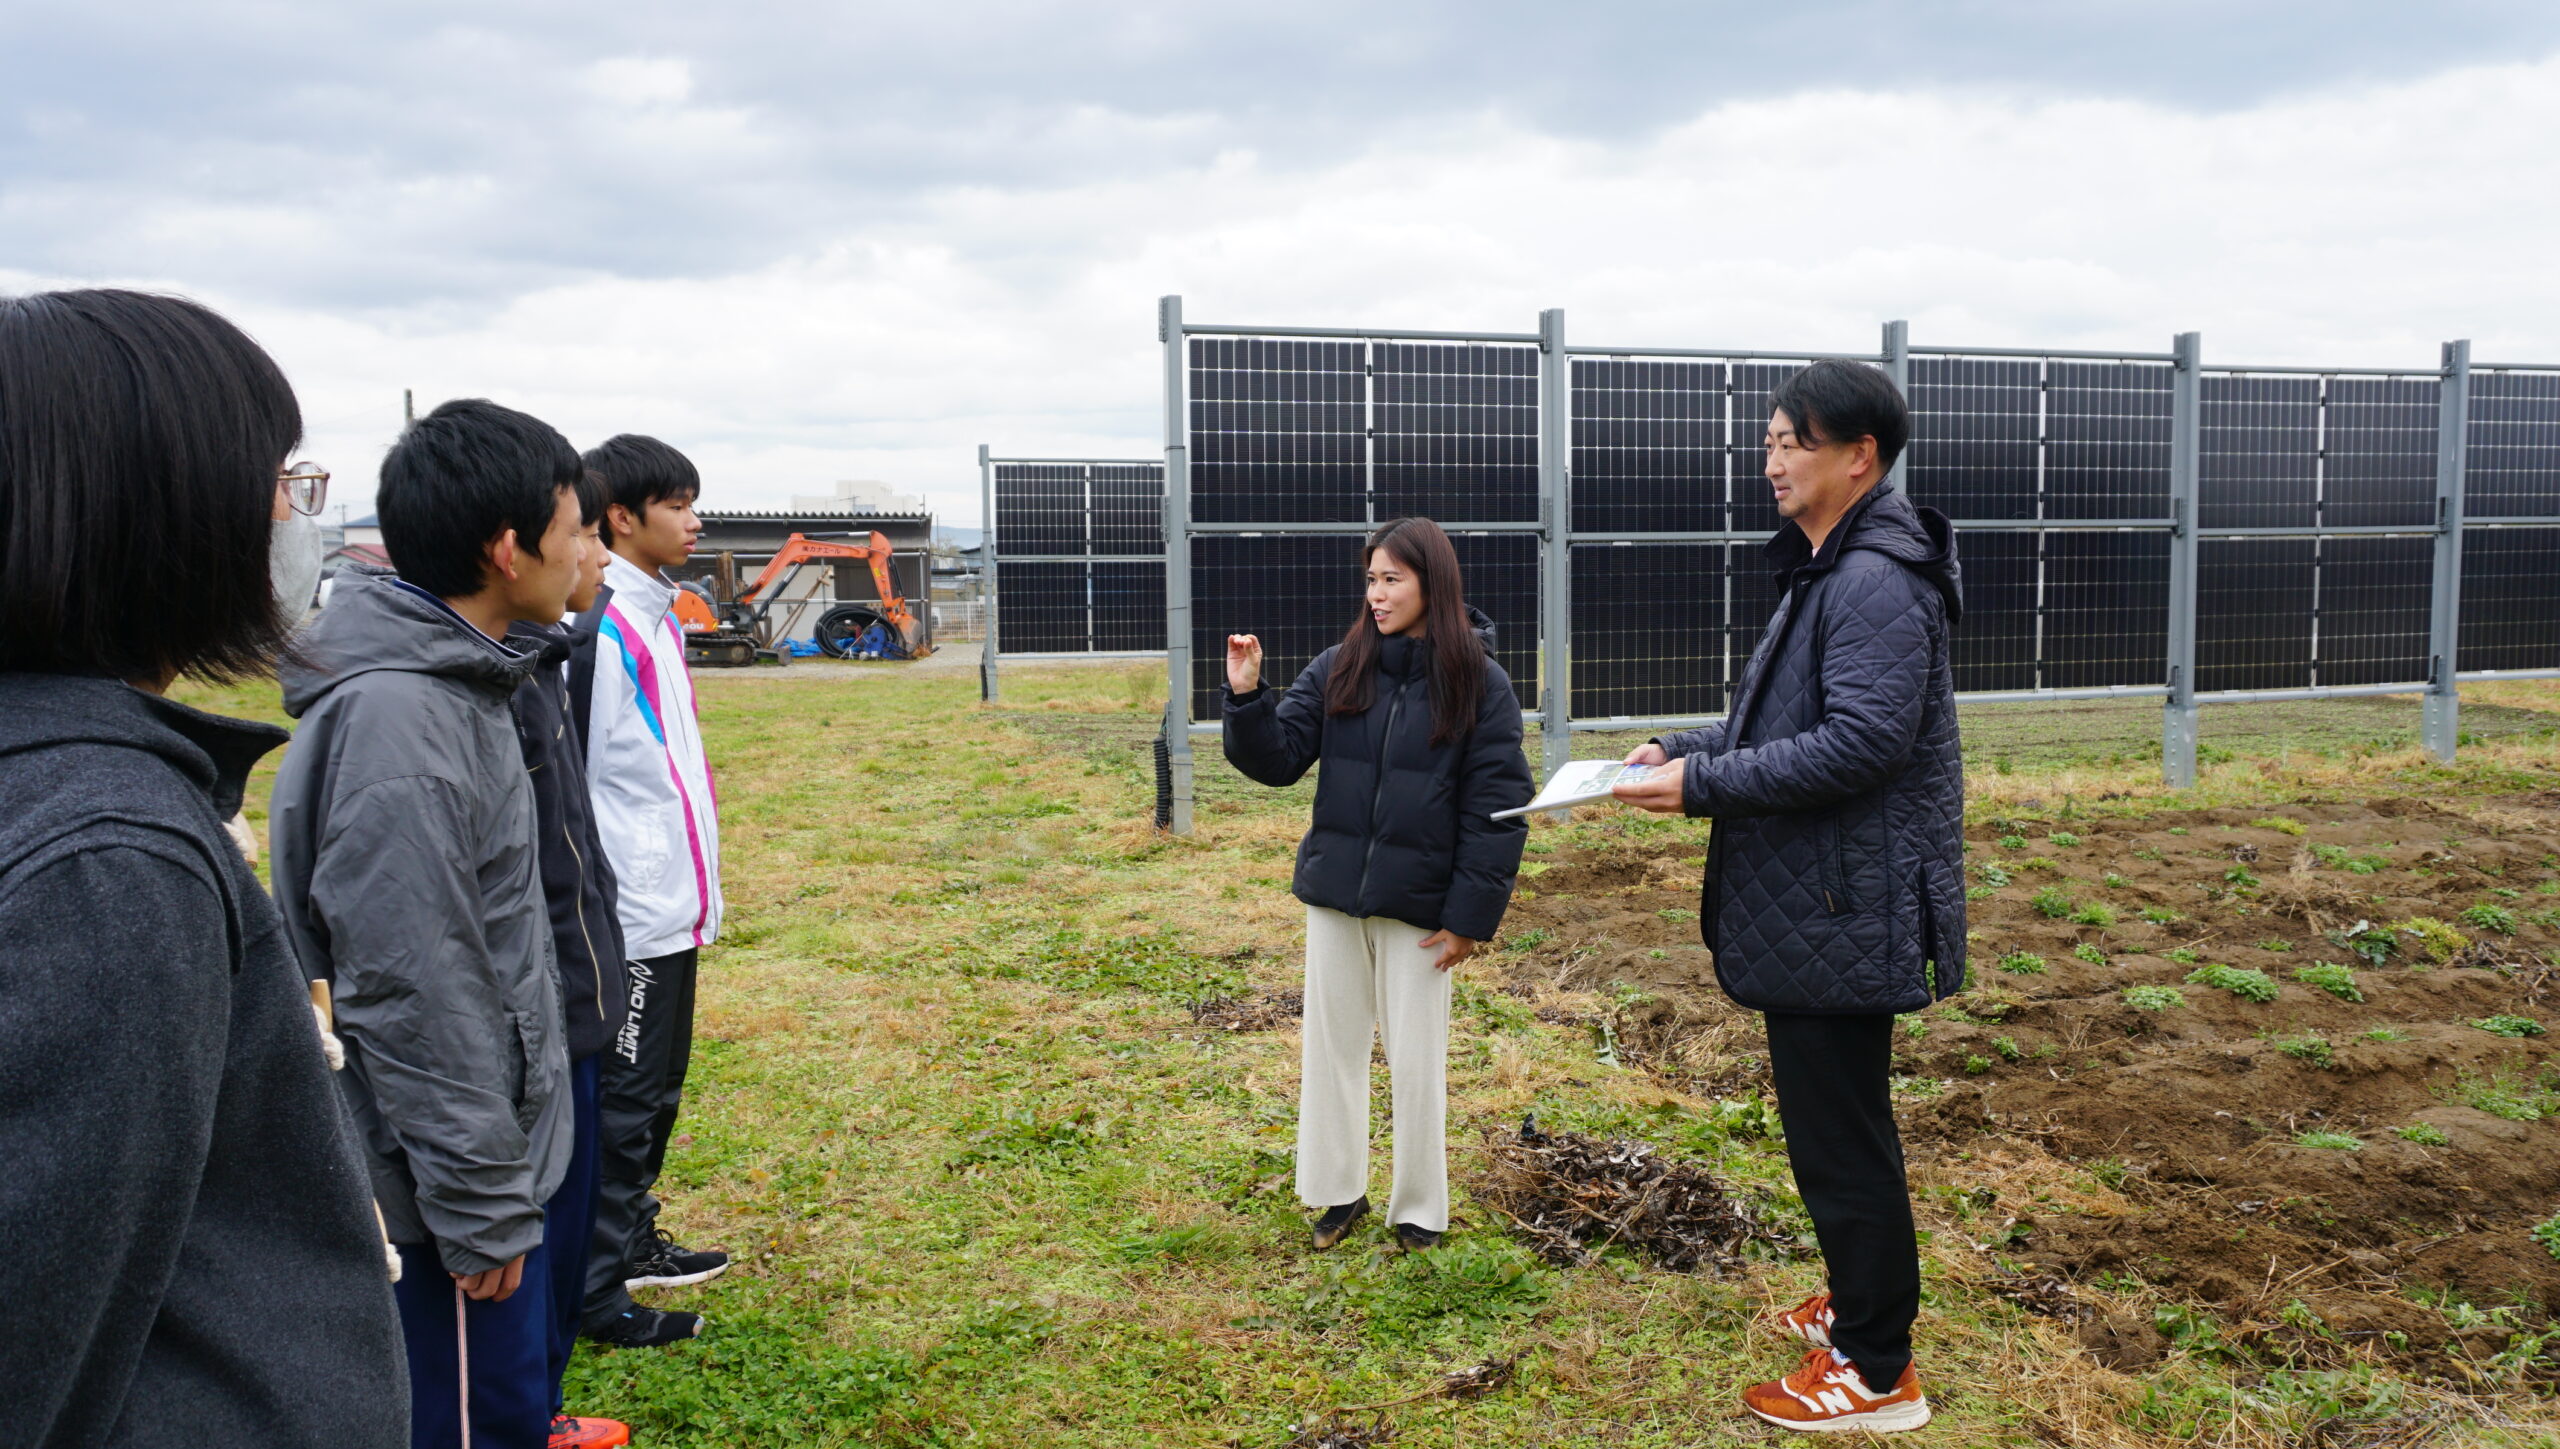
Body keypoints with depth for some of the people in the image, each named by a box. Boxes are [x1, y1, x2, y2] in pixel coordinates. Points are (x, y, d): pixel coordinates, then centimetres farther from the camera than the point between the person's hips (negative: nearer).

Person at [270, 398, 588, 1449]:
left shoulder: (453, 682, 8)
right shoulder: (399, 720, -24)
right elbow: (411, 997, -24)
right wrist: (481, 1206, -18)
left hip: (499, 1148, 9)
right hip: (444, 1191, -9)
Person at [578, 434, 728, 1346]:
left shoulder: (655, 615, 13)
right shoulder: (603, 627, -17)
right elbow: (572, 780, -19)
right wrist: (604, 908, -18)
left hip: (673, 908, 9)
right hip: (631, 916, -9)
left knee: (658, 1089, 19)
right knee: (622, 1100, 0)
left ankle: (634, 1241, 33)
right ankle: (598, 1292, 11)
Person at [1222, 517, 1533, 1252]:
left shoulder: (1481, 685, -8)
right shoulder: (1338, 669, 0)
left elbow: (1498, 808, -8)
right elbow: (1278, 758, -2)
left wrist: (1471, 915, -12)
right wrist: (1248, 696, -20)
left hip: (1419, 904, -3)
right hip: (1334, 890, 4)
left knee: (1417, 1061, 7)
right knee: (1331, 1045, 13)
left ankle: (1418, 1210, 24)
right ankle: (1339, 1192, 29)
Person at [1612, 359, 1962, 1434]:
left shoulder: (1877, 584, -19)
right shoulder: (1829, 569, 14)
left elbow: (1860, 742, -26)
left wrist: (1703, 786, -22)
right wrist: (1687, 747, 7)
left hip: (1842, 908, -11)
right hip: (1813, 903, 11)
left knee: (1839, 1134, -1)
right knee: (1832, 1120, 22)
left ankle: (1875, 1373, 13)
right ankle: (1867, 1303, 38)